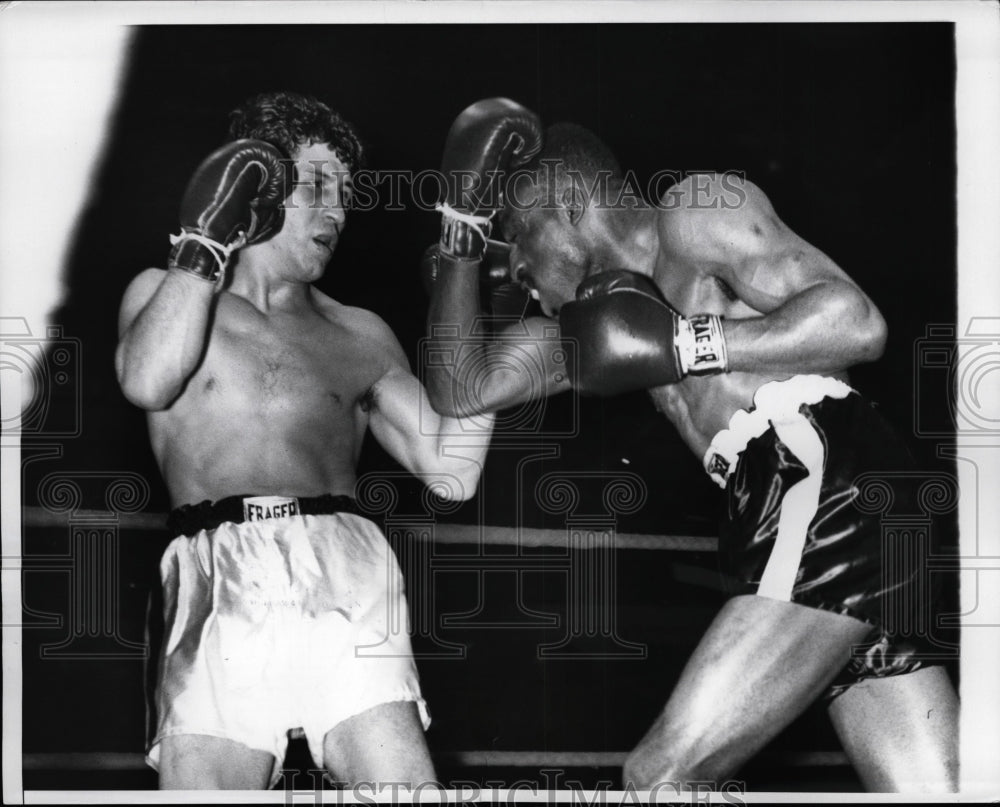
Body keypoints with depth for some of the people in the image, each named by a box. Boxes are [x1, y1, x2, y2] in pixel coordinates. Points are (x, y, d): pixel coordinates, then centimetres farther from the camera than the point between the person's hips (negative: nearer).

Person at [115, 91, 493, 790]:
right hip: (217, 580, -1)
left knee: (402, 780, -13)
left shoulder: (359, 336, 24)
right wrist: (209, 237, 1)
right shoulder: (164, 289, 20)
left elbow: (451, 473, 15)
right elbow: (149, 381, -4)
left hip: (347, 581, 2)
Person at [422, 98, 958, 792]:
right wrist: (463, 230, 19)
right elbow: (463, 388, 22)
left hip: (832, 486, -9)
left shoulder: (695, 209, 3)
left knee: (661, 778, -11)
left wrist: (684, 345, -10)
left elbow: (858, 323, -9)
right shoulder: (602, 310, 27)